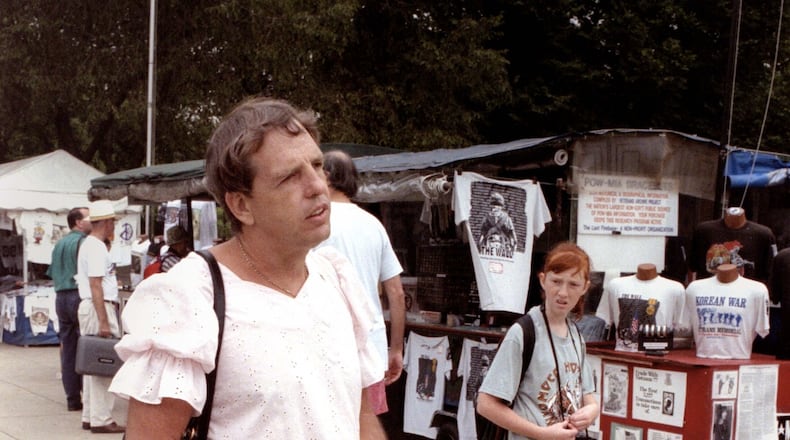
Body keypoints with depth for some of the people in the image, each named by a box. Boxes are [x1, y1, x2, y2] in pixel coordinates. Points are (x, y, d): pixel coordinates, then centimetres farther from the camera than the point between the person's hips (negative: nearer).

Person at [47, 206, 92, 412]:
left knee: (67, 350, 8)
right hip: (79, 296, -8)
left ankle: (72, 399, 11)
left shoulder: (59, 244, 16)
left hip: (61, 297, 8)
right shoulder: (83, 241, -9)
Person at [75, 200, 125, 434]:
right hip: (99, 308, -11)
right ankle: (101, 419, -5)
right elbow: (95, 286, -21)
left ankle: (90, 416, 18)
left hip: (89, 307, 11)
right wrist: (104, 322, -22)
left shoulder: (89, 244, 17)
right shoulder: (97, 248, -15)